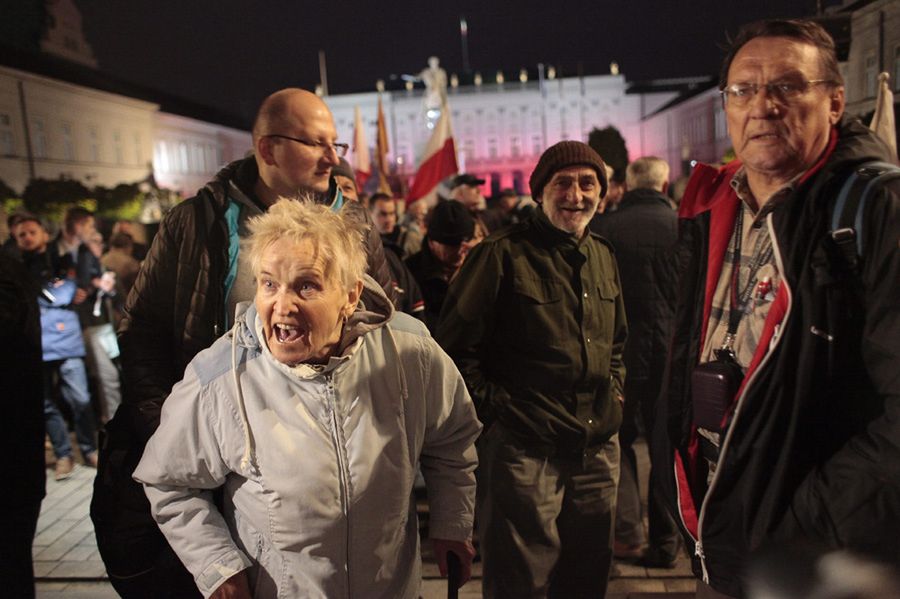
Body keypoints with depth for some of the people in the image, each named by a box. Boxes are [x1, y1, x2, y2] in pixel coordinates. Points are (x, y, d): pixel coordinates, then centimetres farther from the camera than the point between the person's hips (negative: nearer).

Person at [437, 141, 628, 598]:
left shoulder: (603, 256, 11)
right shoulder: (502, 255, -10)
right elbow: (456, 347, -10)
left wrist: (614, 392, 11)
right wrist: (492, 407, -12)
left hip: (599, 449, 7)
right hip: (524, 450, -6)